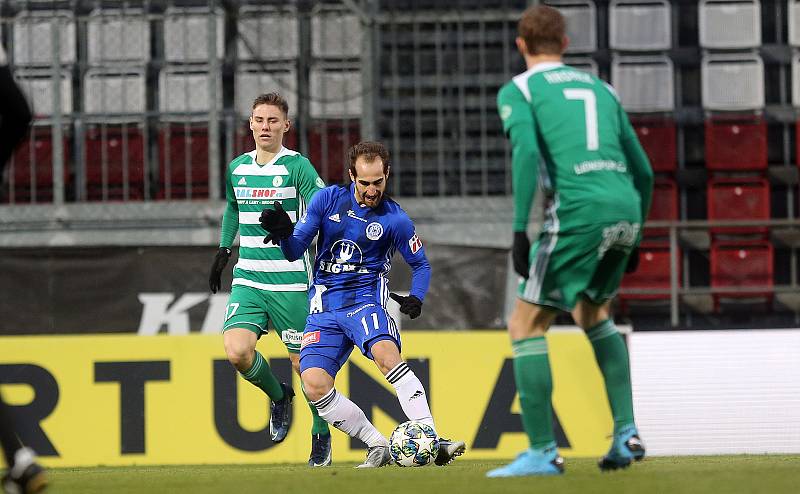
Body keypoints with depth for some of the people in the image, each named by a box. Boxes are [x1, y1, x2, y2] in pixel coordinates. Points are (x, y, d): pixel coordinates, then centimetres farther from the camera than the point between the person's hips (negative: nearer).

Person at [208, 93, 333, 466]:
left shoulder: (297, 166, -7)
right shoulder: (237, 168, 10)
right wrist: (223, 250, 26)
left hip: (290, 281, -4)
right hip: (247, 280, 4)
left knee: (303, 362, 0)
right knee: (237, 351, -16)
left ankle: (321, 436, 21)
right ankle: (278, 396, 14)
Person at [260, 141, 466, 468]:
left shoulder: (395, 219, 0)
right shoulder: (328, 199, 4)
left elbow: (420, 264, 13)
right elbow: (295, 251, 5)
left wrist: (416, 299, -7)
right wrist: (284, 233, -18)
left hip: (365, 300, -3)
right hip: (324, 309, 3)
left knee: (386, 353, -34)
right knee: (314, 384, -18)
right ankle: (379, 447, -4)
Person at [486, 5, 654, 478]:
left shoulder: (518, 91, 8)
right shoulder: (600, 89, 25)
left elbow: (526, 151, -12)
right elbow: (643, 171, 23)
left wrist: (520, 229, -14)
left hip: (576, 214, -6)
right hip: (625, 210, 6)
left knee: (526, 326, 5)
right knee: (593, 315, 28)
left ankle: (543, 453, -1)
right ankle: (626, 432, 14)